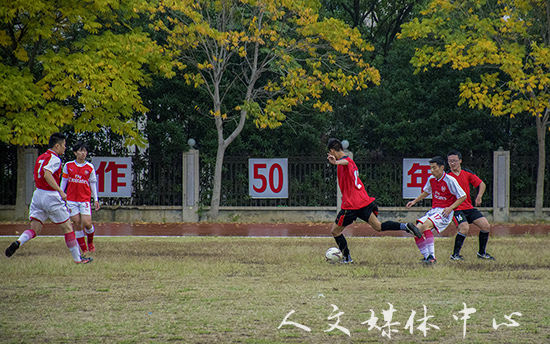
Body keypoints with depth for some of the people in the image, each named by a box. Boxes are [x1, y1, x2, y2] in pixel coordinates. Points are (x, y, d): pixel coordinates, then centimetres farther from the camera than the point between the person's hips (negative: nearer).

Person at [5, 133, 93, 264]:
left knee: (34, 229, 2)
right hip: (51, 196, -7)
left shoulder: (40, 158, 15)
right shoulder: (54, 159, -11)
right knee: (67, 228, 6)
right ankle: (77, 258, 13)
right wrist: (60, 191, -30)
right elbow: (47, 174, -27)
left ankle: (18, 242, -28)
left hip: (38, 194, 7)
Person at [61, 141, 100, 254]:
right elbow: (64, 181, 11)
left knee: (87, 223, -11)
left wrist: (96, 199, 4)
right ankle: (83, 248, 5)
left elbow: (93, 183, 8)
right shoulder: (68, 166, 3)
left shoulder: (90, 167, 3)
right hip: (71, 199, 0)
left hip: (85, 200, 0)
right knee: (77, 224, -4)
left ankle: (90, 242, 18)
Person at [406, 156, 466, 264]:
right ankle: (427, 256, -4)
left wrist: (450, 208, -17)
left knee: (426, 225, -31)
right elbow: (426, 192, 28)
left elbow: (463, 197, -8)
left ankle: (431, 256, -32)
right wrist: (415, 201, 17)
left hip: (445, 212, -7)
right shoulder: (431, 179, 7)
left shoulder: (450, 180, -13)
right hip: (433, 210, 7)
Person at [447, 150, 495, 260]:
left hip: (469, 207, 5)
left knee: (486, 226, -3)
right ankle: (455, 254, -14)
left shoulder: (467, 173, 5)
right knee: (464, 228, -28)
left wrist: (479, 196, -5)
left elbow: (482, 184, 11)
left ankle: (482, 253, 16)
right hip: (455, 209, -5)